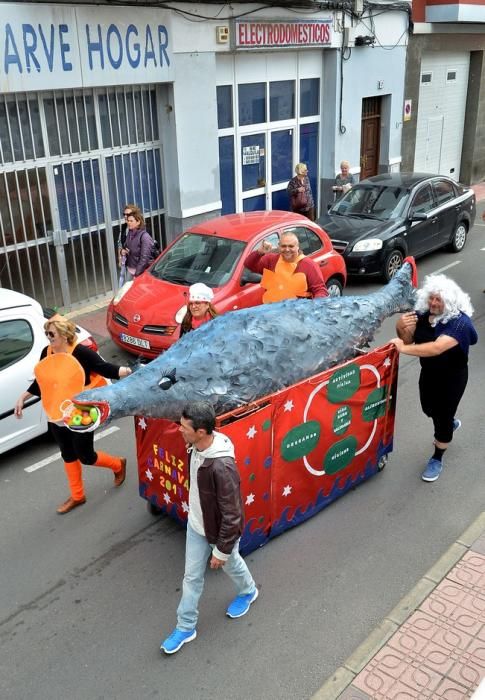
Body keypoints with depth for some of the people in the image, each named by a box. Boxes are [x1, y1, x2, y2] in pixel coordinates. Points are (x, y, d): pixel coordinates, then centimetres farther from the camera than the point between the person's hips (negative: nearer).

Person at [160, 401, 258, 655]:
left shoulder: (222, 466, -40)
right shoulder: (196, 447, -14)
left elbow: (232, 514, -30)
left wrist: (221, 549, -20)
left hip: (220, 530, -6)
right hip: (196, 525, 6)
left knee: (230, 565, 24)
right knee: (192, 576, 18)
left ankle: (248, 592, 57)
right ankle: (186, 627, 37)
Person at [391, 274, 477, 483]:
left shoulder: (459, 323, -31)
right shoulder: (423, 314, -12)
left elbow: (437, 348, -44)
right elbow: (409, 339, -5)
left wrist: (404, 349, -48)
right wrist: (402, 328, -28)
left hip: (452, 377, -6)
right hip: (428, 372, 7)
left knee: (443, 416, 5)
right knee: (429, 409, 26)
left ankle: (437, 459, 28)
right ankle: (450, 424, 60)